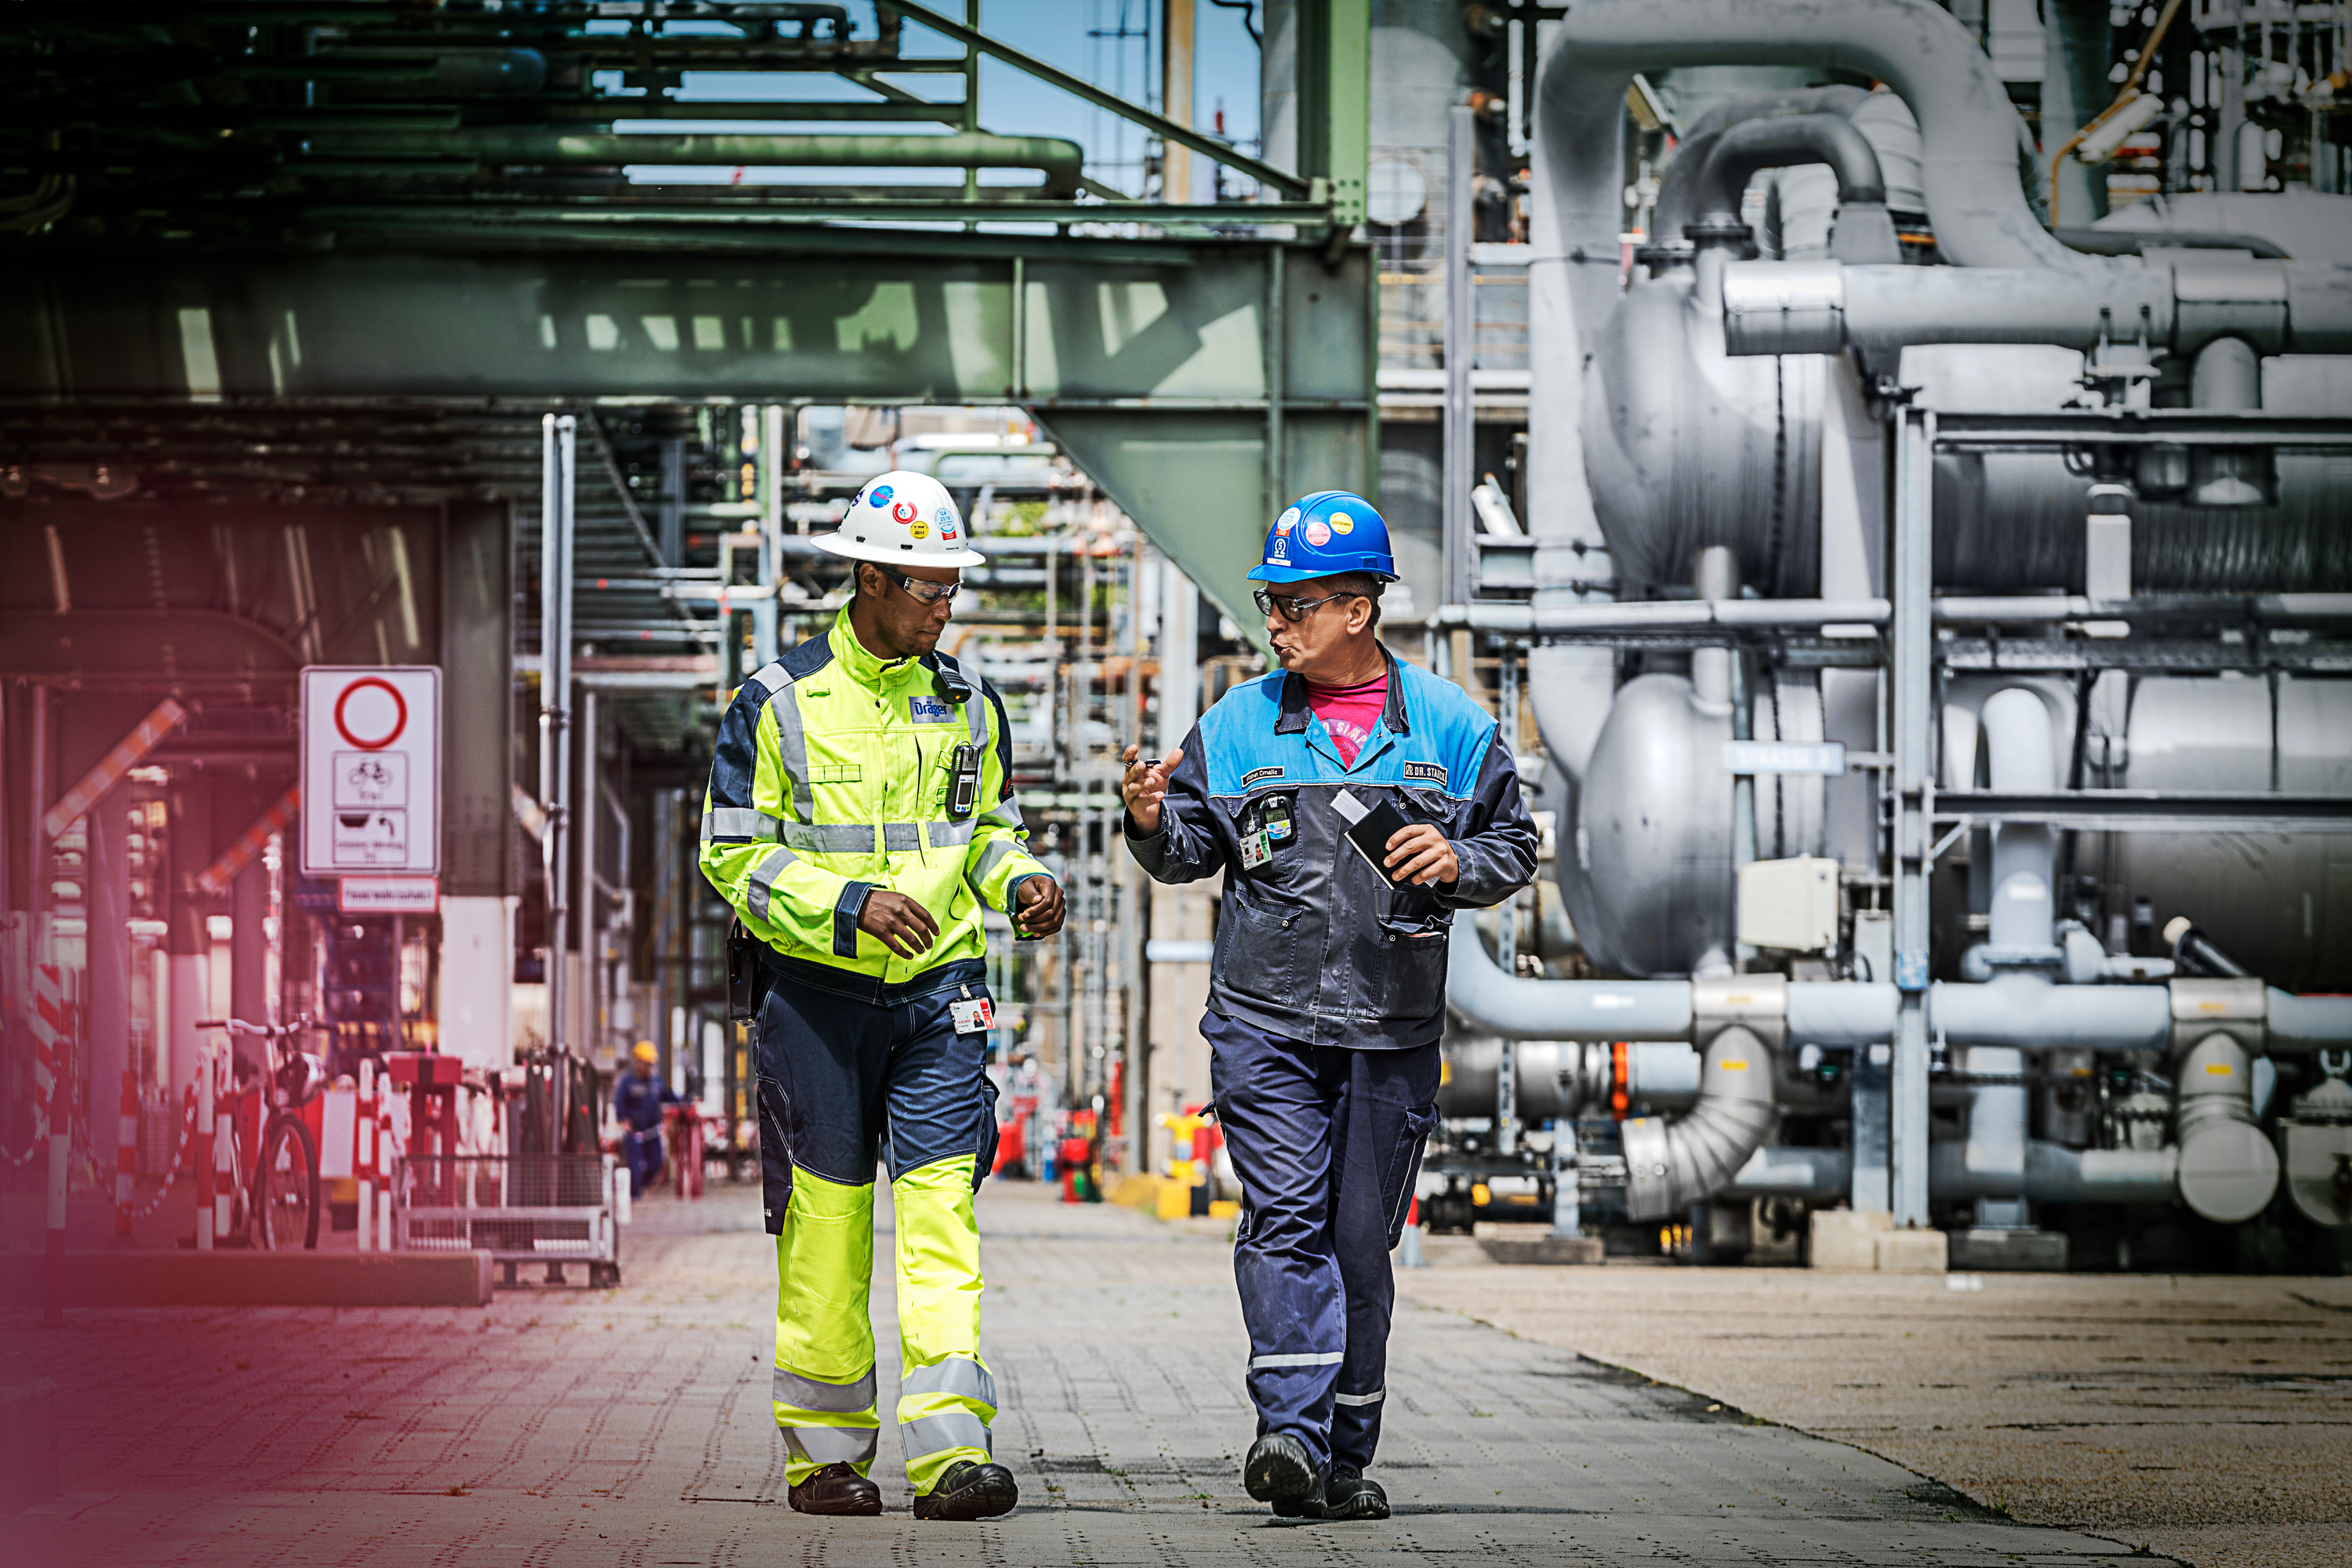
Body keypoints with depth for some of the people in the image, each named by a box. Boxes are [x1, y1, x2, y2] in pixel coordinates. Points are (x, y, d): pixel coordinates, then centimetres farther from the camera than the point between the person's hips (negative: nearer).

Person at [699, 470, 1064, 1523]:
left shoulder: (967, 704, 10)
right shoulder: (779, 702, -3)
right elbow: (733, 852, -5)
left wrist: (1019, 882, 0)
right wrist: (849, 906, -17)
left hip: (939, 991, 2)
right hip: (816, 992, -2)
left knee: (941, 1204, -9)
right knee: (824, 1220, 2)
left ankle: (951, 1450, -14)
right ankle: (825, 1450, 13)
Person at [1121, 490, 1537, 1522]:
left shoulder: (1449, 725, 5)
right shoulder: (1237, 724, 7)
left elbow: (1514, 847, 10)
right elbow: (1193, 851, 9)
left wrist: (1457, 862, -10)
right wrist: (1154, 823, -12)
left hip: (1392, 1031, 0)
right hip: (1264, 1019, 0)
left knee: (1363, 1242, 6)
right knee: (1285, 1216, -15)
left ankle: (1344, 1457, 15)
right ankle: (1290, 1431, -21)